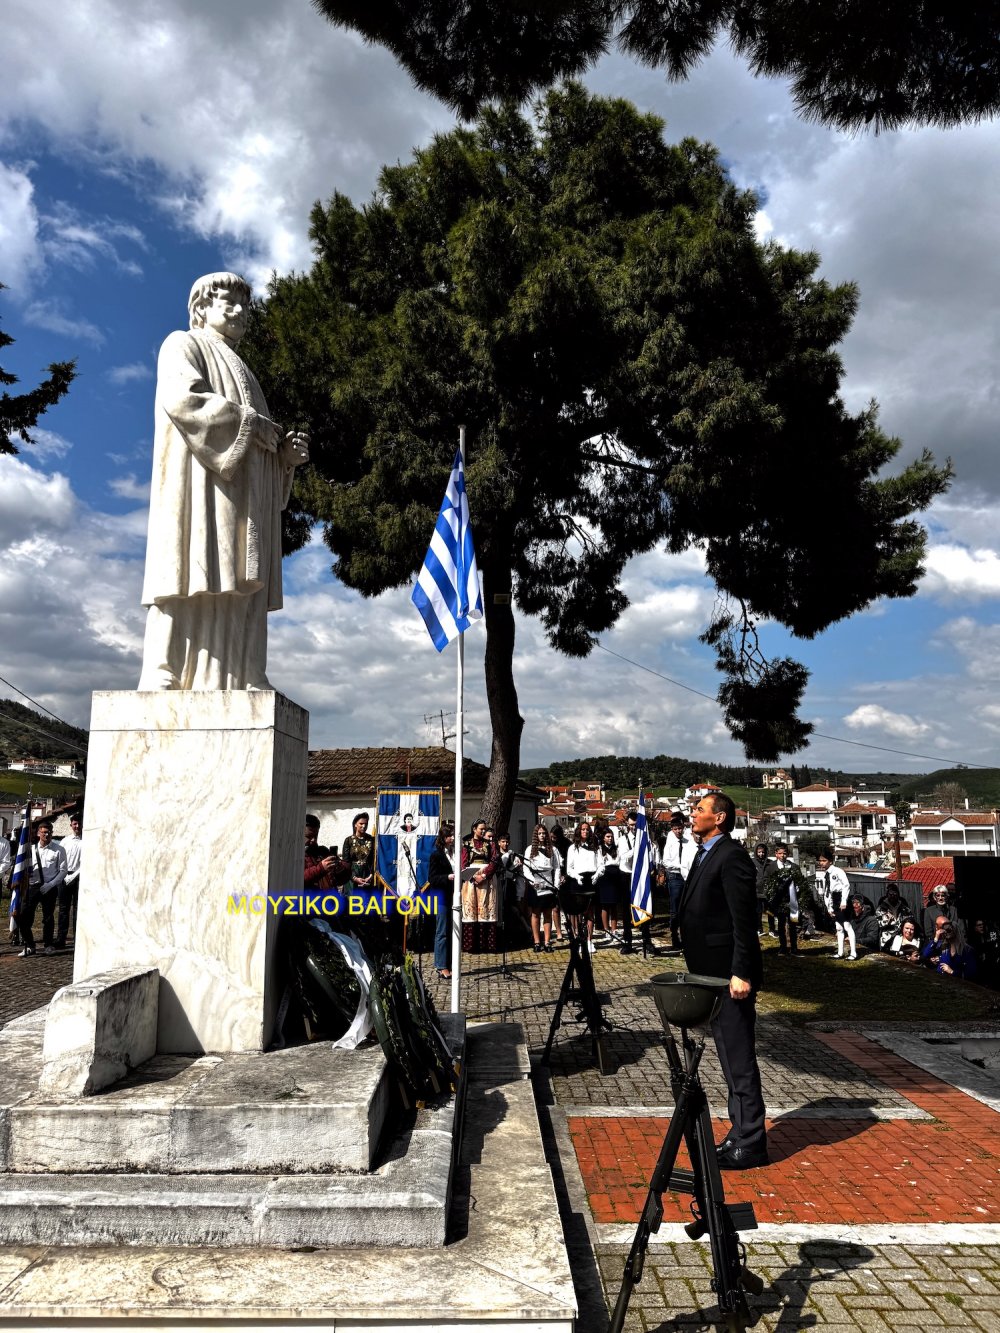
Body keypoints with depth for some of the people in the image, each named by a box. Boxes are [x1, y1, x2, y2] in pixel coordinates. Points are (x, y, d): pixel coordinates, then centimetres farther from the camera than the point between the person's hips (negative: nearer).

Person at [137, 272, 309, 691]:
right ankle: (164, 680, -23)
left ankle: (238, 687, -13)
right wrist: (250, 423, -9)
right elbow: (181, 397, -11)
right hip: (202, 485, -8)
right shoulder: (184, 345, 11)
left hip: (241, 496, 8)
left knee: (238, 590, -6)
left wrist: (284, 453, 8)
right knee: (195, 585, -19)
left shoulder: (240, 372, 35)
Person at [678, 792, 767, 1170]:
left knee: (739, 1061, 0)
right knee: (731, 1060, 17)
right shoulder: (706, 856, 14)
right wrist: (701, 973, 17)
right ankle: (742, 1134, 28)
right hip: (713, 976, 10)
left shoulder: (731, 857, -16)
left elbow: (744, 921, -20)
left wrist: (741, 974, -22)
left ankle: (749, 1145, 10)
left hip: (731, 979, -10)